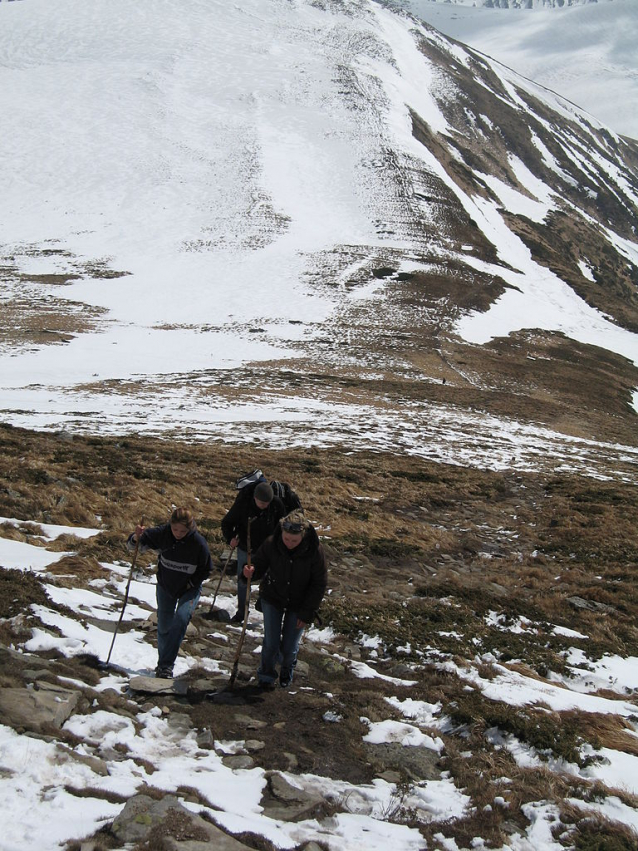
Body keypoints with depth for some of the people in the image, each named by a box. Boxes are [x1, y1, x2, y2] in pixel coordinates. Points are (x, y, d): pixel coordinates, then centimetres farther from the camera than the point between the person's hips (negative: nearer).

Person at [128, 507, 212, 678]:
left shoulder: (198, 542, -22)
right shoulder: (162, 533, -19)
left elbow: (205, 571, -6)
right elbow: (134, 545, -10)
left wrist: (189, 584, -13)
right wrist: (136, 537, -32)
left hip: (189, 588, -2)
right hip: (165, 587, 2)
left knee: (181, 618, -23)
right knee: (163, 626, 8)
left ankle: (165, 665, -18)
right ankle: (163, 663, 32)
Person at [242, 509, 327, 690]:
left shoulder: (314, 550, -24)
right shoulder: (271, 544, -22)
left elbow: (319, 584, -13)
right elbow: (260, 565, -5)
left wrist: (306, 613, -11)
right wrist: (252, 572, -31)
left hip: (298, 604, -1)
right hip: (272, 598, 1)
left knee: (289, 647, 5)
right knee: (271, 643, 2)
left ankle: (287, 668, 40)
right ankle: (266, 675, 31)